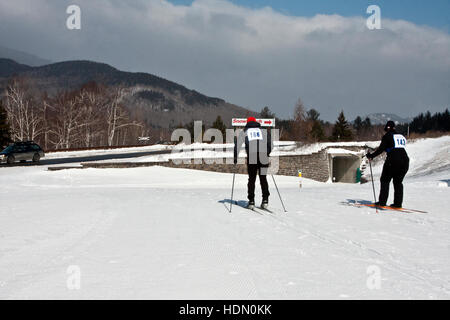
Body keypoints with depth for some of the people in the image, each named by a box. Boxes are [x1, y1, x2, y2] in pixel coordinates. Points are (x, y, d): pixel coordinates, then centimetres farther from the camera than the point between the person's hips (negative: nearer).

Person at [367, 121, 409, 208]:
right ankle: (398, 203, 10)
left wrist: (371, 156, 2)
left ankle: (382, 202, 1)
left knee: (385, 181, 6)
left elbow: (381, 149, -7)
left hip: (393, 160, -5)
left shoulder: (387, 136, 1)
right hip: (405, 160, 6)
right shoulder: (402, 137, 18)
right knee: (398, 182, 15)